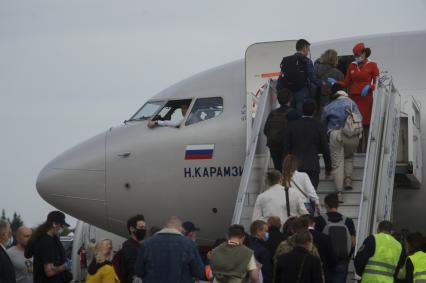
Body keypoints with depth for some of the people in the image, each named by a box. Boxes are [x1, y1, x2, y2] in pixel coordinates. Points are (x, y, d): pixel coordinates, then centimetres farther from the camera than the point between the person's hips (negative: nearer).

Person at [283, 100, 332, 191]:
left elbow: (286, 148, 3)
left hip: (295, 166, 2)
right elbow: (325, 149, 1)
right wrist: (328, 167, 11)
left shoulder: (291, 126, 2)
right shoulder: (319, 127, -2)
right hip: (312, 166, -2)